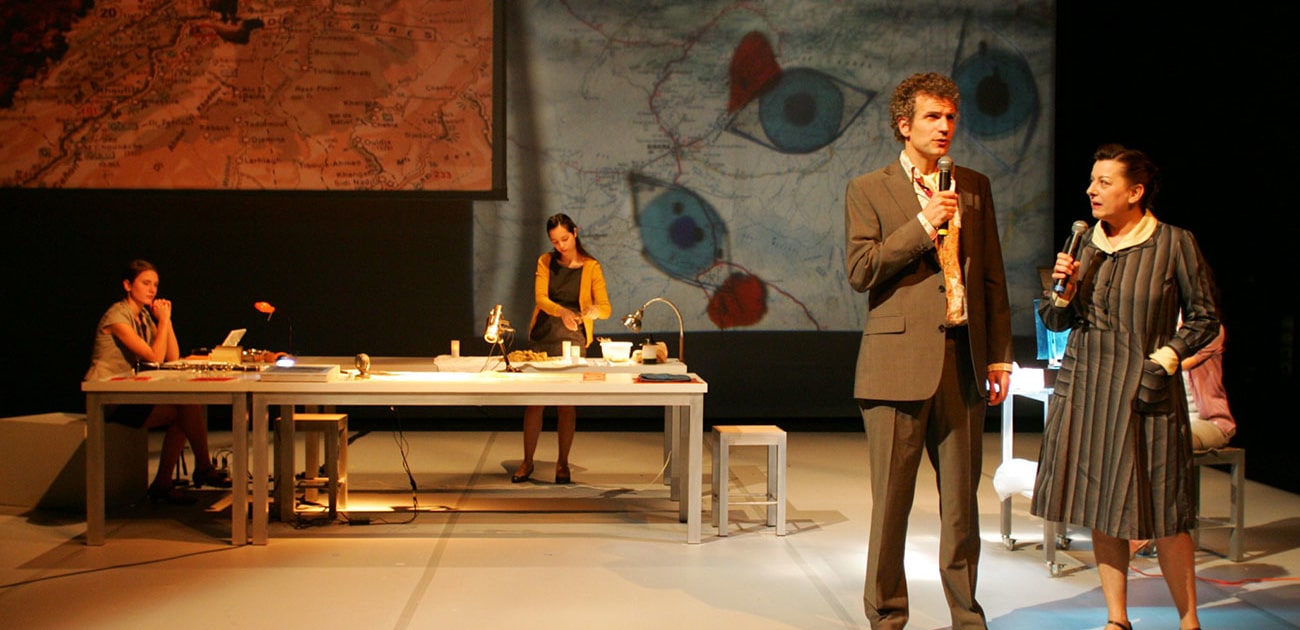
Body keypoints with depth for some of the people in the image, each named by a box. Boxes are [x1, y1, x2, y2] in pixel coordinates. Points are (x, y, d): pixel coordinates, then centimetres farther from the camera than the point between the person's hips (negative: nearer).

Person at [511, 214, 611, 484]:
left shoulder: (591, 267, -1)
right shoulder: (545, 262, 4)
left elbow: (606, 308, -8)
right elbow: (540, 298, -10)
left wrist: (595, 310, -33)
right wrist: (562, 312, -31)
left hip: (573, 340, -1)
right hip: (543, 337, 1)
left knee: (567, 403, 2)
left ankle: (562, 463, 13)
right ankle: (527, 461, 11)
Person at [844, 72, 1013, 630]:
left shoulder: (974, 188, 14)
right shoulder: (868, 191, 3)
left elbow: (993, 278, 15)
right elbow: (860, 272, -8)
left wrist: (999, 354, 10)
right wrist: (923, 225, -13)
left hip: (962, 362, 3)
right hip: (899, 362, -3)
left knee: (961, 498, 8)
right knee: (891, 500, 2)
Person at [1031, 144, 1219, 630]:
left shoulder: (1174, 244, -4)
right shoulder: (1083, 243, 8)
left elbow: (1204, 317, 2)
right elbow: (1054, 322, 13)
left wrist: (1167, 358, -10)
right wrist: (1064, 289, -7)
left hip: (1145, 392, -4)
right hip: (1085, 389, 4)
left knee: (1162, 514, -2)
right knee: (1101, 508, 7)